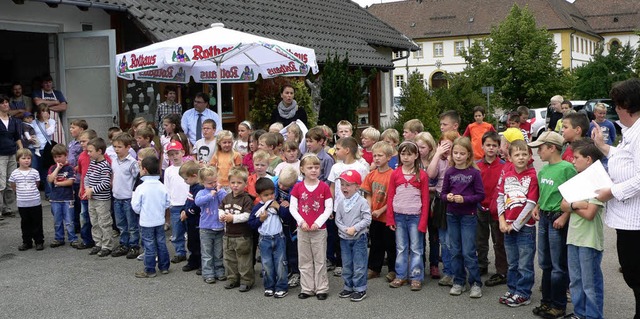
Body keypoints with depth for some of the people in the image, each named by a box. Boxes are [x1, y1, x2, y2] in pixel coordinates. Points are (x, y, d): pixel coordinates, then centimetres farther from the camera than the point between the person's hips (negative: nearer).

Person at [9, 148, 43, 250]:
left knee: (37, 223, 6)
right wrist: (20, 193, 9)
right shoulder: (15, 173, -2)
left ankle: (39, 241, 16)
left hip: (35, 203, -1)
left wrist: (31, 192, 8)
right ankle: (27, 242, 21)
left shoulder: (34, 172, -4)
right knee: (25, 224, 11)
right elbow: (13, 186, 10)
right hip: (22, 204, 1)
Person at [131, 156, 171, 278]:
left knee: (149, 246, 4)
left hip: (146, 222, -4)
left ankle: (149, 270, 12)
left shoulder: (141, 188, -18)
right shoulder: (162, 187, -6)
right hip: (160, 221, 4)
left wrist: (133, 198, 5)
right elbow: (167, 204, 2)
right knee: (161, 243, 15)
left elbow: (136, 208, -13)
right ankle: (164, 267, 25)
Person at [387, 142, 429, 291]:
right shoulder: (395, 174, 4)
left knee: (416, 248, 4)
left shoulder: (422, 175, -2)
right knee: (400, 248, 11)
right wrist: (390, 219, 0)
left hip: (415, 216, -2)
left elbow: (425, 200, -2)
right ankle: (401, 276, 19)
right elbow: (390, 197, 5)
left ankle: (416, 278, 11)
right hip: (399, 216, 2)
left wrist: (423, 221, -7)